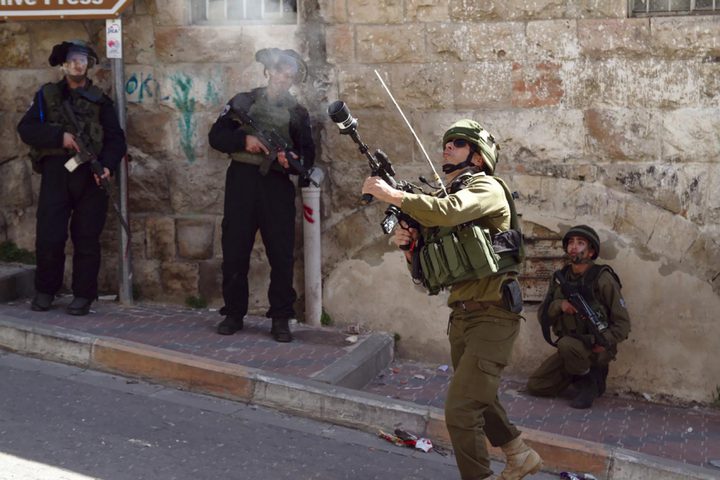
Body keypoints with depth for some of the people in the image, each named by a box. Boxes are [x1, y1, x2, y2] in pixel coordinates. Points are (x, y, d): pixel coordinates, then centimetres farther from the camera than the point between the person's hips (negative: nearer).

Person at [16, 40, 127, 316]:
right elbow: (26, 128, 0)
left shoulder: (99, 101, 12)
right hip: (56, 172, 0)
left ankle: (83, 295, 10)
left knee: (86, 239, 1)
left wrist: (108, 166, -13)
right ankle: (45, 291, 15)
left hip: (90, 176, 0)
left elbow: (116, 138, 5)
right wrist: (60, 136, -15)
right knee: (49, 237, -3)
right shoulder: (47, 95, 11)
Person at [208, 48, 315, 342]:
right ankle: (234, 313, 15)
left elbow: (308, 157, 6)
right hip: (241, 182, 0)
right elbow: (216, 136, 4)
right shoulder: (243, 102, 9)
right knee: (234, 250, 3)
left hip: (277, 186, 0)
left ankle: (281, 318, 5)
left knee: (282, 254, -3)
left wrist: (293, 159, -16)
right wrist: (244, 140, -13)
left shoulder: (297, 113, 11)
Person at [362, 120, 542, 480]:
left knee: (460, 410, -15)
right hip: (460, 316, 9)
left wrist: (392, 194, -25)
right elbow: (425, 273, 14)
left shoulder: (488, 188, -7)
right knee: (479, 400, 24)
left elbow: (450, 212, -31)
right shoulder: (441, 198, 15)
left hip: (492, 315, -9)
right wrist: (409, 245, -6)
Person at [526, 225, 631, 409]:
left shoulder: (603, 279, -12)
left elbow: (622, 322, -11)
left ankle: (591, 383, -10)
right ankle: (582, 370, 15)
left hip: (596, 348, -6)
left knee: (567, 344, -37)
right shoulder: (560, 278, 5)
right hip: (570, 349, 6)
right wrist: (559, 305, -17)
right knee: (535, 386, -2)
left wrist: (605, 342, -28)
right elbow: (543, 315, 4)